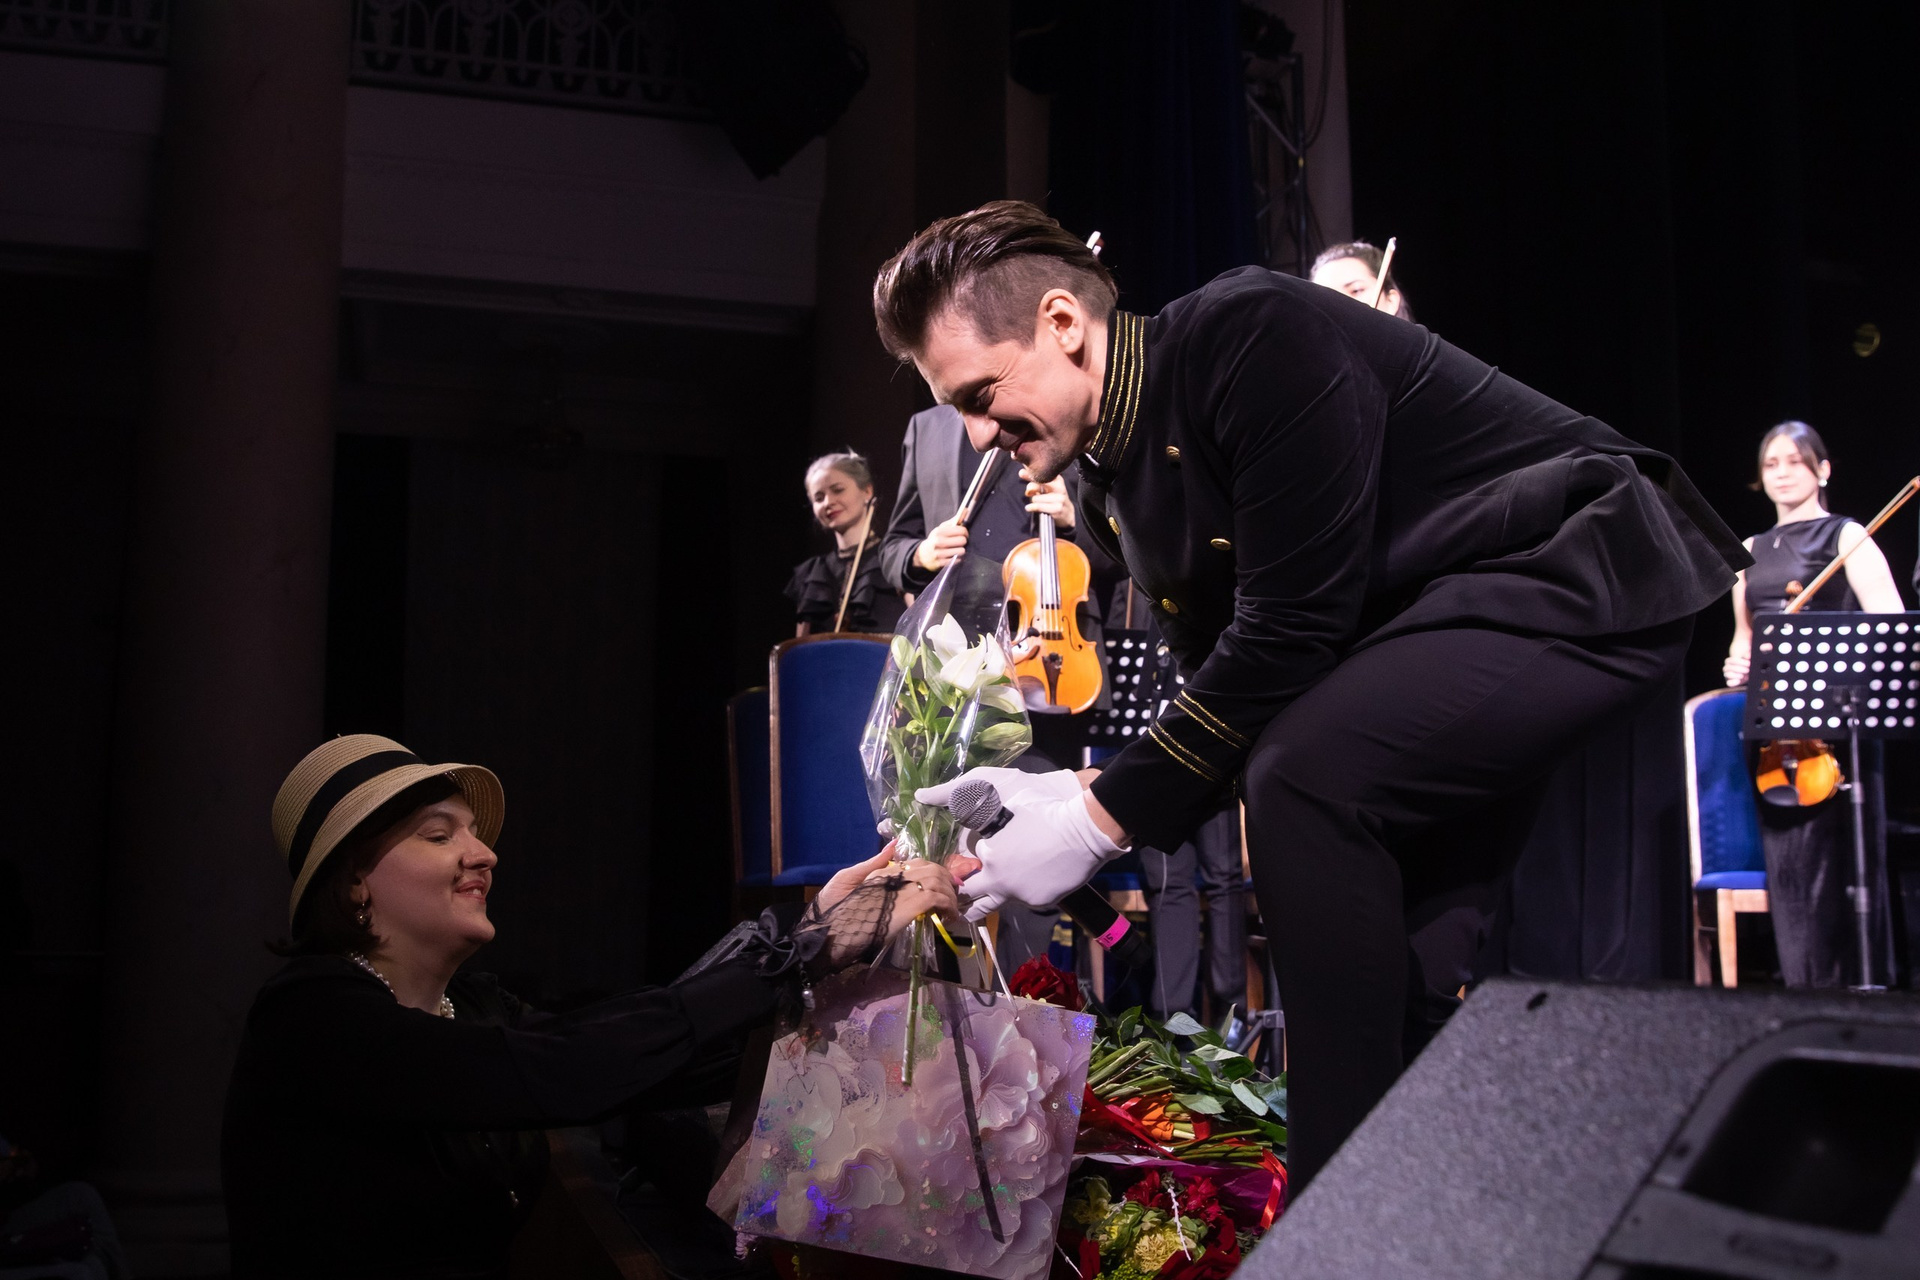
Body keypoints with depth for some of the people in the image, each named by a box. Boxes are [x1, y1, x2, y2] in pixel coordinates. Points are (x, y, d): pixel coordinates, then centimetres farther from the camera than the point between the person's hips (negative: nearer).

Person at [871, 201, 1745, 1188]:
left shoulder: (1254, 336, -21)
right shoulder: (1116, 487, 5)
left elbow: (1290, 630, -26)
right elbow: (1228, 696, 7)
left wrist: (1102, 820, -22)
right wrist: (1077, 797, -9)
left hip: (1593, 578, -10)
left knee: (1307, 777, -26)